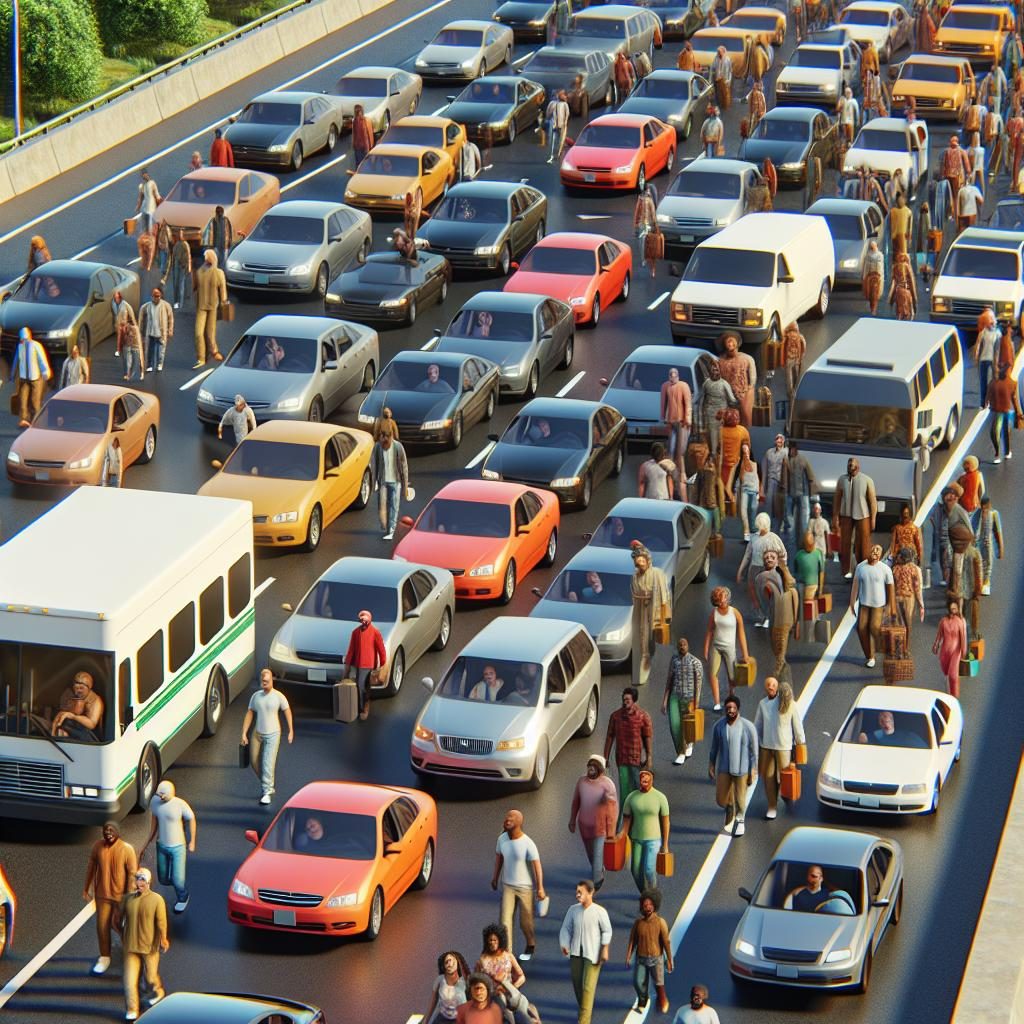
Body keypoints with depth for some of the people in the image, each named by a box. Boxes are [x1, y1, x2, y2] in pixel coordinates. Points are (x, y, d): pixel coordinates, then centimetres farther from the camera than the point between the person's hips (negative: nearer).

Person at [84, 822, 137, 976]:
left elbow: (132, 874, -14)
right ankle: (104, 958, 21)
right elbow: (91, 867, 4)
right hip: (103, 894, 3)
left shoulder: (127, 849, -17)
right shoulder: (98, 846, -7)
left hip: (121, 895, -3)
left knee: (118, 923, 9)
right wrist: (86, 889, 8)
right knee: (102, 926, 6)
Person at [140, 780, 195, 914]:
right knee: (163, 879, 14)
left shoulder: (180, 805, -23)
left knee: (177, 880, -1)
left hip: (177, 846, -5)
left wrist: (192, 841, -1)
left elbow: (192, 820, -7)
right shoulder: (155, 801, -10)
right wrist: (147, 843, 10)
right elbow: (154, 823, 5)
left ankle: (182, 898, 32)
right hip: (161, 845, 5)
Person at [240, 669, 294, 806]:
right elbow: (249, 714, 4)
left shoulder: (279, 696, -8)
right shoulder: (256, 696, 2)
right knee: (255, 762, 8)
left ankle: (266, 792, -9)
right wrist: (244, 733, 0)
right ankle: (268, 786, 28)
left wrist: (291, 731, 1)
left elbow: (287, 712, 1)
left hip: (272, 734, -5)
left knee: (268, 764, -12)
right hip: (258, 734, 5)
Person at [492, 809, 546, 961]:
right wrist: (495, 877, 20)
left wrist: (540, 888, -19)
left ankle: (530, 946, 36)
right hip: (508, 886, 4)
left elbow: (537, 866, -18)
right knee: (505, 920, -6)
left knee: (525, 921, 9)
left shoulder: (528, 844, -21)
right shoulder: (502, 839, -5)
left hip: (525, 887, -4)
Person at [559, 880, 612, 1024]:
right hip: (576, 953, 4)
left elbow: (607, 931, -2)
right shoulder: (573, 910, 0)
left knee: (588, 986, -10)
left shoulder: (600, 912, -10)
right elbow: (566, 929, 6)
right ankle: (584, 1010, 34)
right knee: (577, 984, 11)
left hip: (593, 953, -4)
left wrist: (605, 950, -7)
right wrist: (564, 945, -9)